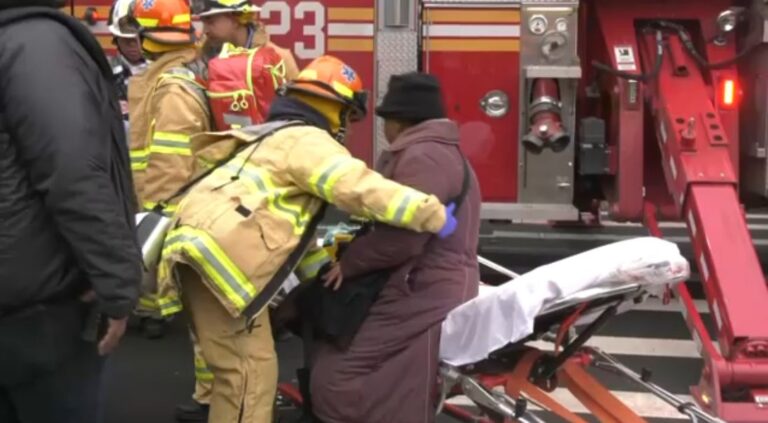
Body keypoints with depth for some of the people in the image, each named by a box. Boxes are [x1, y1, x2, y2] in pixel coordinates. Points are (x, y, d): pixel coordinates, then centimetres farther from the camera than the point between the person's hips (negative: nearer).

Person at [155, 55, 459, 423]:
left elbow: (290, 223, 33)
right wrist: (433, 214, -14)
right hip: (219, 252, -10)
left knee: (236, 369, 18)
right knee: (250, 371, -6)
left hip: (201, 247, 10)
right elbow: (360, 188, -17)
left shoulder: (276, 142, 31)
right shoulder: (306, 140, -2)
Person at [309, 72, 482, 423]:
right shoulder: (438, 151, 22)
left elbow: (400, 237, -23)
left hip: (423, 295, -11)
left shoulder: (423, 157, -15)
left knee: (339, 383, -11)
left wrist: (349, 262, -9)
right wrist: (353, 247, 12)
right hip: (425, 288, 11)